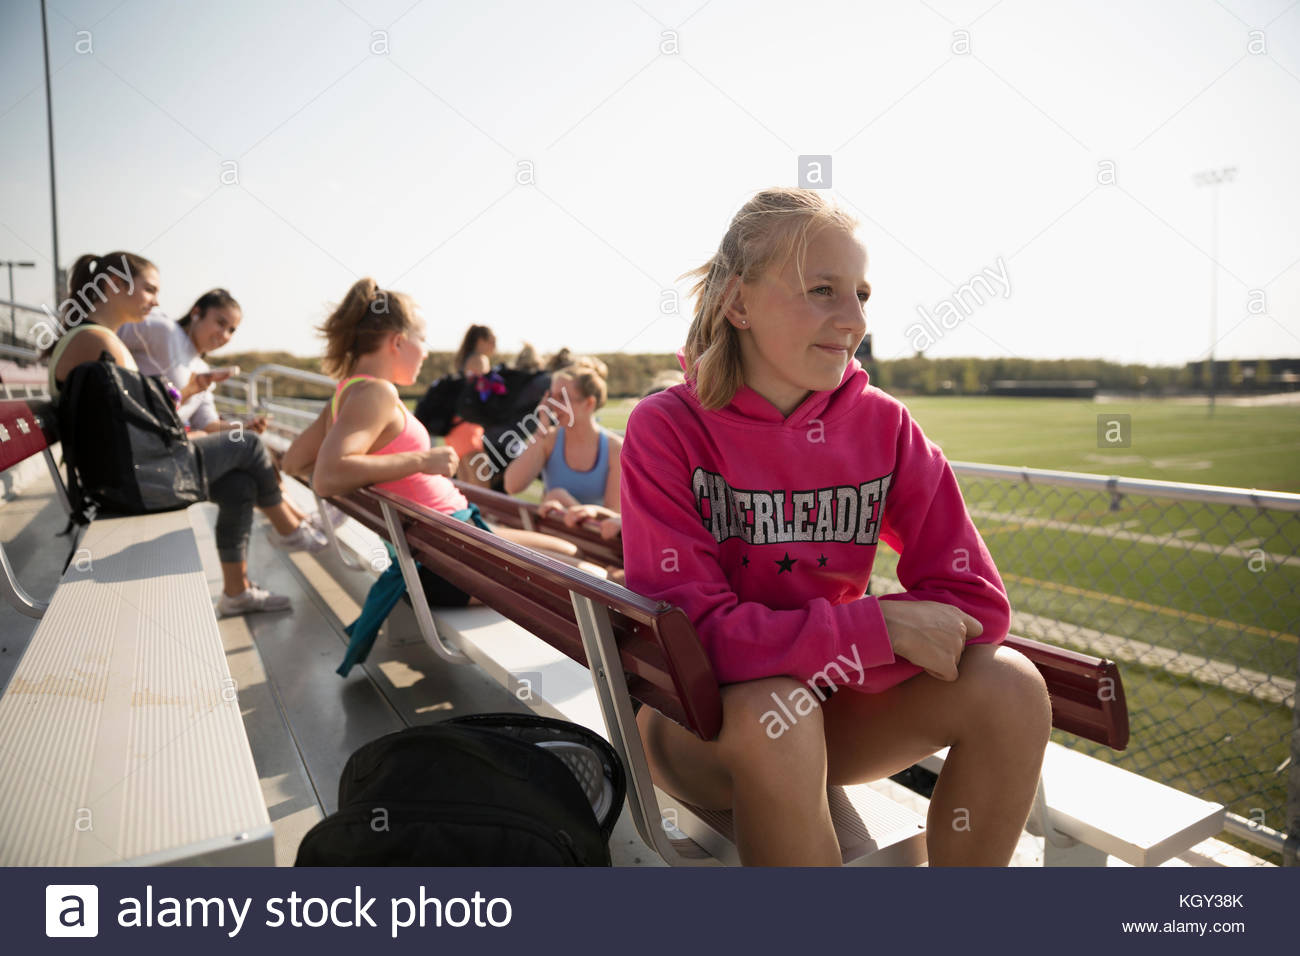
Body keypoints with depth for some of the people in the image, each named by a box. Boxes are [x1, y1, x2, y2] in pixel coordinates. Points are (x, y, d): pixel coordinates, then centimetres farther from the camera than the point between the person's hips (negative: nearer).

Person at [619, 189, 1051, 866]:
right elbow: (691, 634, -24)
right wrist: (881, 627, -25)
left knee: (1008, 682, -17)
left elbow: (976, 601, -10)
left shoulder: (882, 424, -6)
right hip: (697, 719, -3)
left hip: (829, 707, 4)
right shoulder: (665, 429, -16)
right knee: (775, 710, -35)